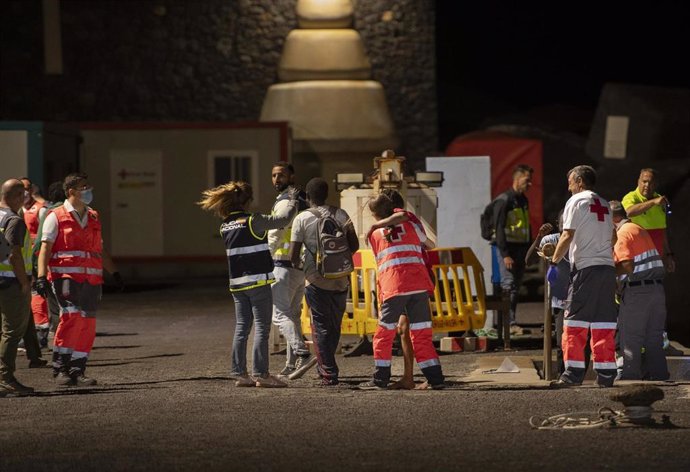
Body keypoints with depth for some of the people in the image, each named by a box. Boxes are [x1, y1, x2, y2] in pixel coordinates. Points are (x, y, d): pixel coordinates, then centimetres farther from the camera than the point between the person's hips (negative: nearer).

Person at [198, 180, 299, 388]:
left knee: (241, 328, 9)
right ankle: (261, 374, -6)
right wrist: (292, 201, 8)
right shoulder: (252, 221, -12)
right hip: (258, 281, -7)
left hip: (237, 283, 7)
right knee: (262, 328, -3)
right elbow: (284, 219, -8)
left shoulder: (225, 227, 8)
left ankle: (239, 373, 8)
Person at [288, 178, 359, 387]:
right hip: (341, 280, 3)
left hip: (317, 281, -3)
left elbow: (293, 254, -7)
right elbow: (354, 245, 5)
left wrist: (296, 263, 15)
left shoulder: (302, 219, -5)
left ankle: (329, 374, -4)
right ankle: (324, 365, 29)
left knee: (321, 327, 2)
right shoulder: (340, 214, 3)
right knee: (335, 326, 17)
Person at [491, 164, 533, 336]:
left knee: (516, 287, 7)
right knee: (509, 285, -14)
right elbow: (499, 228, -14)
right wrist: (505, 254, -19)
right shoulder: (503, 200, -9)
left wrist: (529, 250, 14)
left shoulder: (524, 201, 16)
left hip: (521, 249, 8)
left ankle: (509, 322, 10)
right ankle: (510, 323, -18)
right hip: (507, 248, -8)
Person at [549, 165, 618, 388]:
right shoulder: (604, 205, 18)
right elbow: (613, 238, 21)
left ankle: (574, 372, -10)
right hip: (607, 268, 7)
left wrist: (554, 262, -6)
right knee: (604, 323, 7)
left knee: (574, 322, -5)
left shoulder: (576, 202, -2)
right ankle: (606, 374, 5)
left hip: (585, 268, -6)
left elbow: (568, 236, -9)